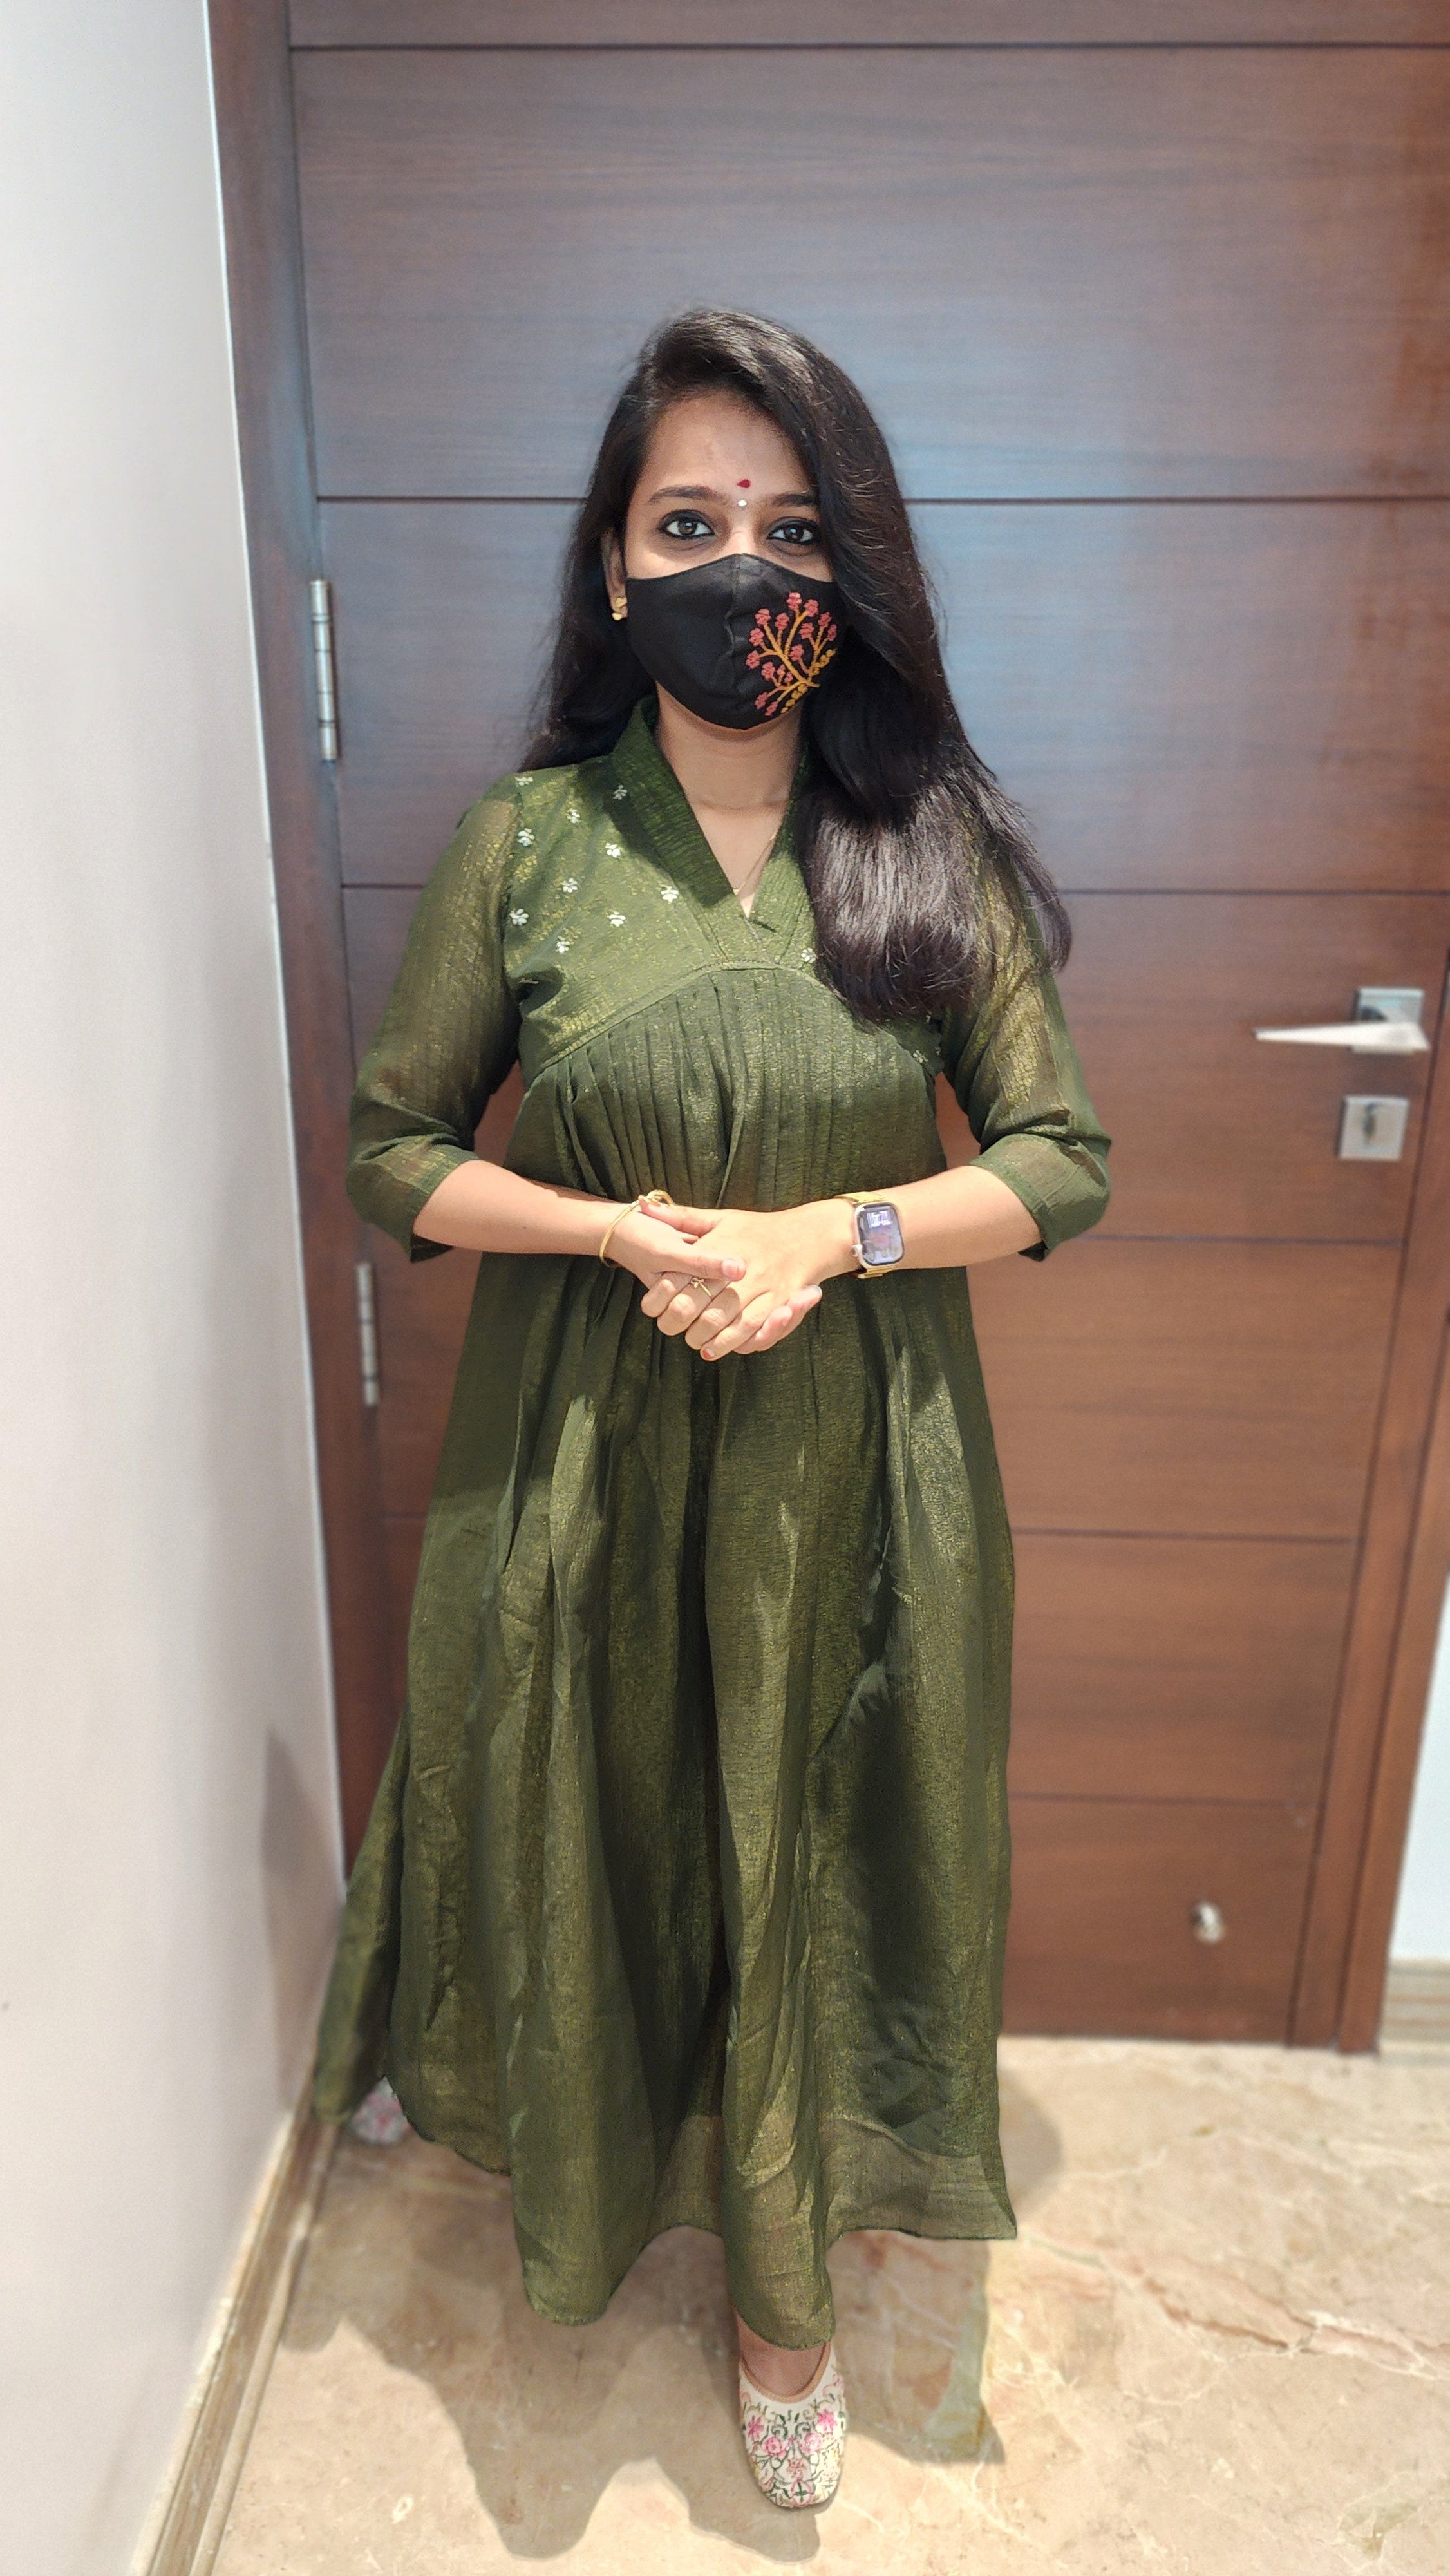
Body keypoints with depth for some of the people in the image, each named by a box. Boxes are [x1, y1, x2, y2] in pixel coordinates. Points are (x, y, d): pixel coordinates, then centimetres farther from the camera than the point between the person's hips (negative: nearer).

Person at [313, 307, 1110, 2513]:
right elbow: (391, 1148, 0)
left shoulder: (932, 849, -4)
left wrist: (825, 1235, -18)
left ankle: (785, 2288, 40)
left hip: (853, 1456, 0)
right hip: (588, 1444, 0)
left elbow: (1063, 1162, -3)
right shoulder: (525, 842, -4)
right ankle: (594, 2161, 50)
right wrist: (625, 1233, -15)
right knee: (603, 1824, 17)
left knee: (811, 1854, 14)